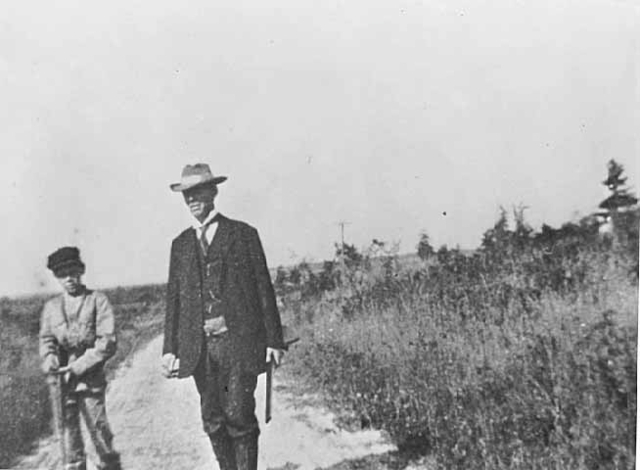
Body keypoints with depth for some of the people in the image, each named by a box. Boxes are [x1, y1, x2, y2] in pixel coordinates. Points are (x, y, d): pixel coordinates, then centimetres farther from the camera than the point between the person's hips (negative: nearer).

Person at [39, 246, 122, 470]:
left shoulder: (97, 300, -1)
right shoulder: (51, 306, 11)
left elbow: (107, 342, -6)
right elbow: (46, 338, 10)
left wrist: (79, 366, -14)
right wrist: (49, 358, -12)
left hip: (90, 377, -3)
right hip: (62, 379, 3)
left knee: (98, 426, 0)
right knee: (68, 427, 6)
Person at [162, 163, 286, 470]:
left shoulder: (243, 234, 3)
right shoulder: (180, 244, 14)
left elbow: (264, 289, 1)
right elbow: (174, 298, 13)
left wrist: (274, 340, -4)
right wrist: (169, 349, 6)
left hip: (239, 341, -4)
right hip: (198, 346, 4)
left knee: (239, 417, -5)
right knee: (213, 421, 7)